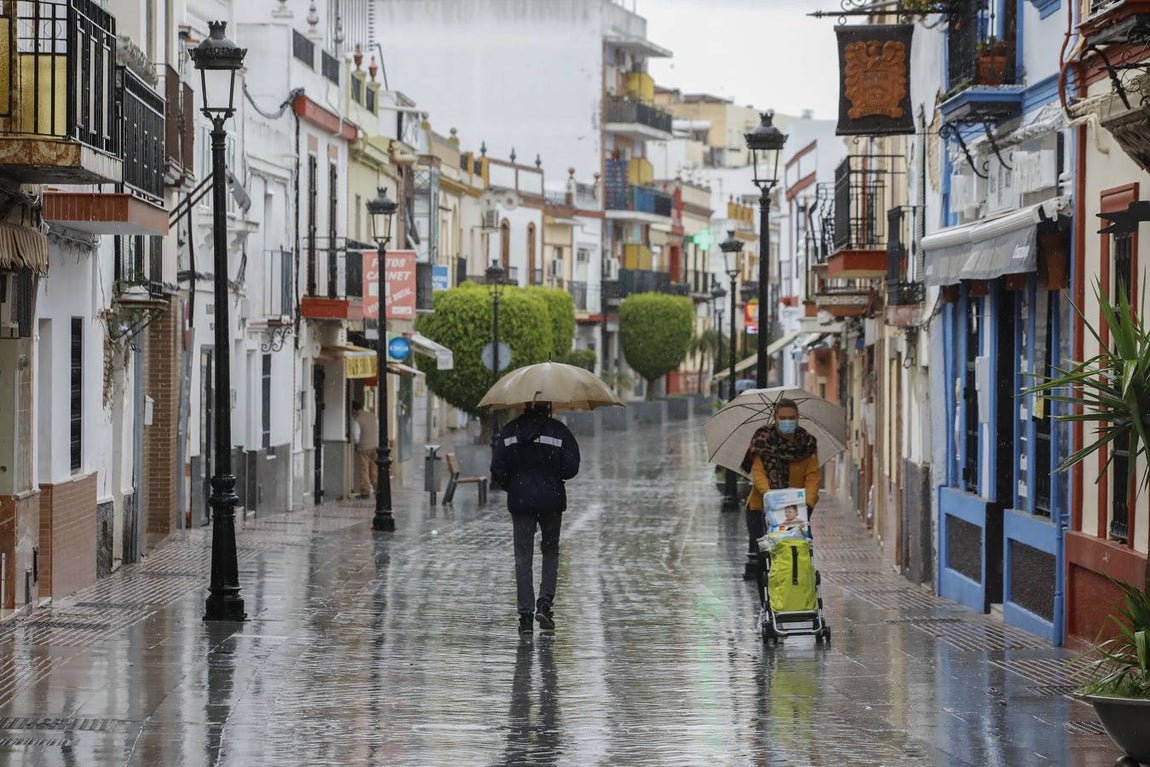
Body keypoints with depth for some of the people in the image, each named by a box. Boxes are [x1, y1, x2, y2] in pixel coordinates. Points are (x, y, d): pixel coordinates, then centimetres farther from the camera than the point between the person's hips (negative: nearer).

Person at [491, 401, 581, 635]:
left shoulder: (509, 432, 1)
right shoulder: (559, 431, -5)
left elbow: (497, 469, -2)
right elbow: (571, 468, -9)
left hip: (519, 502, 1)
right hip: (551, 501, -1)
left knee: (523, 557, 4)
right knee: (550, 551, 16)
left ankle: (525, 615, -1)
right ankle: (545, 603, 2)